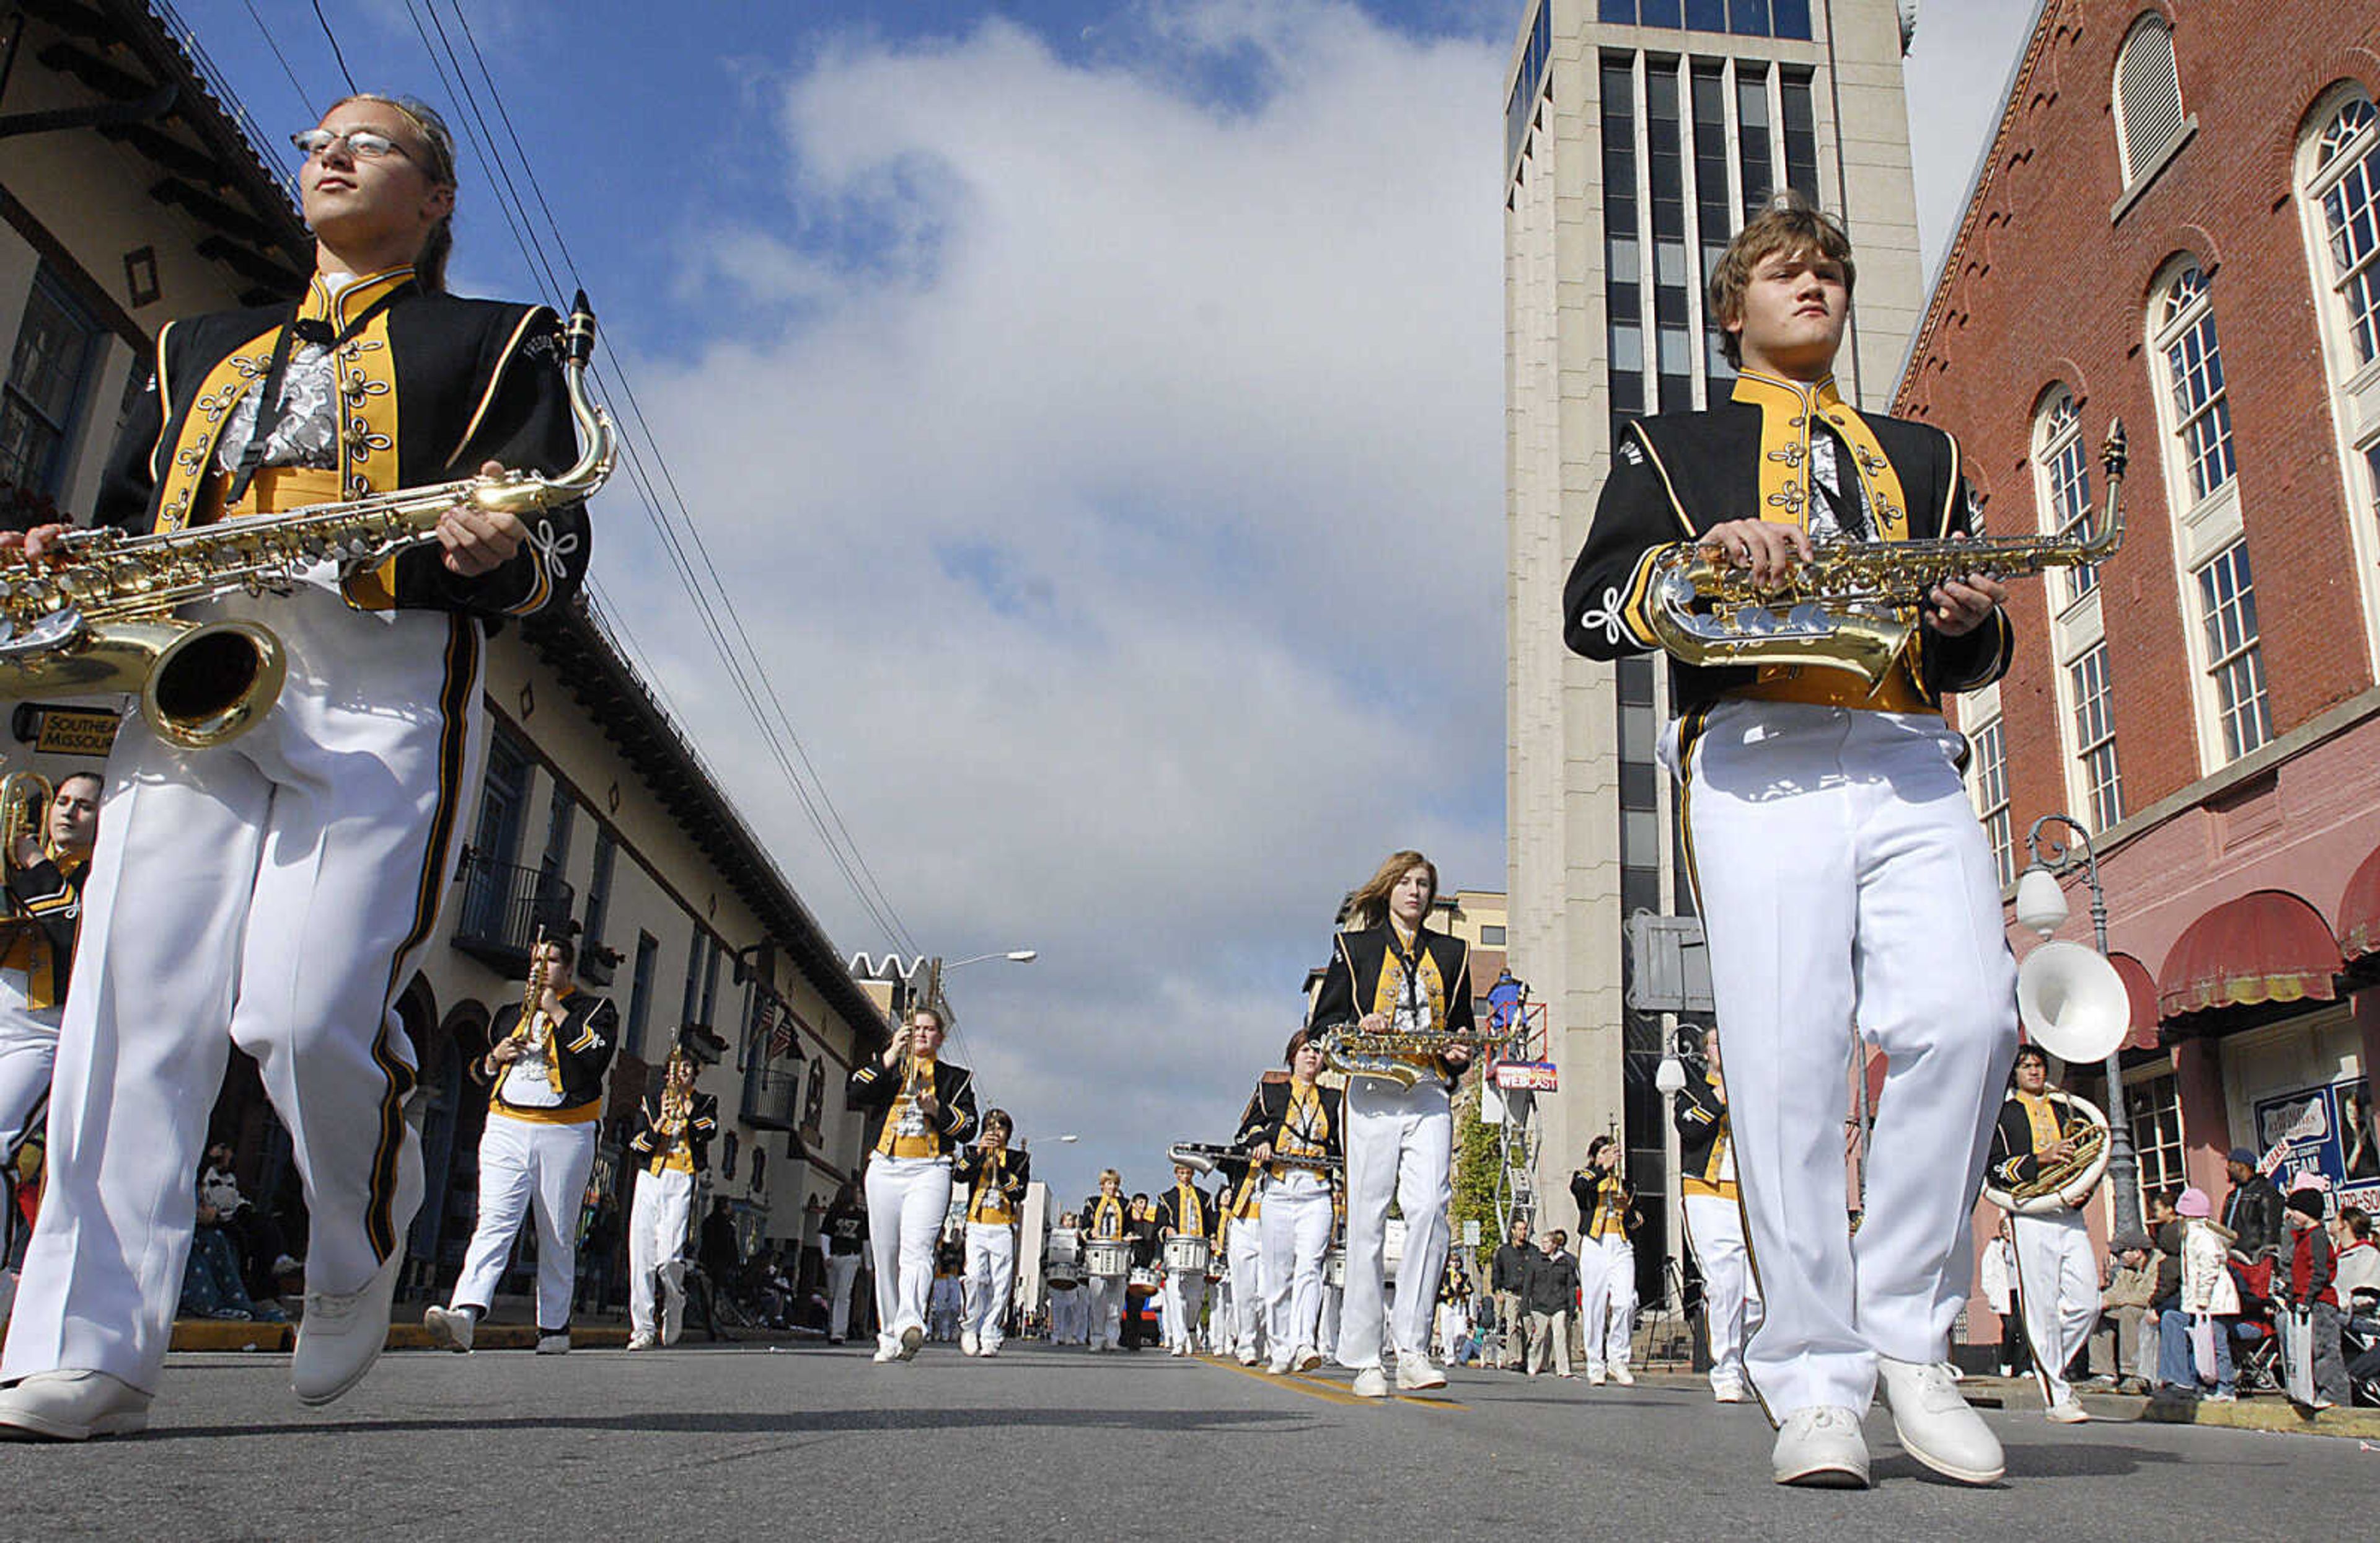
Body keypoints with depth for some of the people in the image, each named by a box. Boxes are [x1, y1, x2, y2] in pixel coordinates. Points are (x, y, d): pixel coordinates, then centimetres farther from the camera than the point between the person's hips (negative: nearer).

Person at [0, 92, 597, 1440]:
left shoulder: (495, 342, 18)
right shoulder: (203, 347, 32)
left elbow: (559, 551, 7)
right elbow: (130, 519, 29)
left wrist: (505, 554, -17)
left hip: (386, 685, -4)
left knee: (309, 1015, -16)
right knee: (133, 1009, -7)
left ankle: (363, 1259, 12)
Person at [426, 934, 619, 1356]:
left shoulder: (595, 1008, 9)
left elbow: (596, 1056, -11)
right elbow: (481, 1069, 29)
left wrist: (557, 1012, -8)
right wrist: (496, 1056, 6)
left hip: (565, 1135, -2)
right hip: (506, 1130, 3)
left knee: (558, 1238, 2)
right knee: (494, 1223, -14)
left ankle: (554, 1326, 11)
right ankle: (464, 1316, -28)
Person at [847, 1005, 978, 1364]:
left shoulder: (955, 1077, 17)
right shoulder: (886, 1068, 20)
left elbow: (968, 1128, 8)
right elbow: (855, 1096, 0)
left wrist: (938, 1110, -10)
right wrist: (890, 1057, -6)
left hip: (929, 1172, -2)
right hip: (885, 1169, 2)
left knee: (916, 1250, -21)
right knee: (885, 1256, 2)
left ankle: (911, 1323, -39)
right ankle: (890, 1338, 9)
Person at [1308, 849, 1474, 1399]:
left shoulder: (1451, 953, 20)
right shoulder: (1355, 947, 13)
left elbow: (1464, 1025, 25)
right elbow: (1324, 1022, 10)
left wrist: (1460, 1052, 3)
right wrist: (1359, 1028, -10)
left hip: (1430, 1095, 2)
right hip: (1373, 1094, -1)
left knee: (1429, 1208, -16)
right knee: (1368, 1220, -3)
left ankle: (1412, 1348, -12)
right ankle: (1365, 1359, 3)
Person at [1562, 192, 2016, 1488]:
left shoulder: (1920, 453, 31)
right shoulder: (1672, 449, 21)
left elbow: (1973, 656, 27)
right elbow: (1590, 611, 8)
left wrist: (1969, 623, 2)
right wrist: (1702, 556, -10)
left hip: (1910, 763, 3)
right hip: (1761, 761, -3)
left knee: (1966, 1018, -18)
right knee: (1787, 1065, -11)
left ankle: (1908, 1334, -2)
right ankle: (1815, 1383, -2)